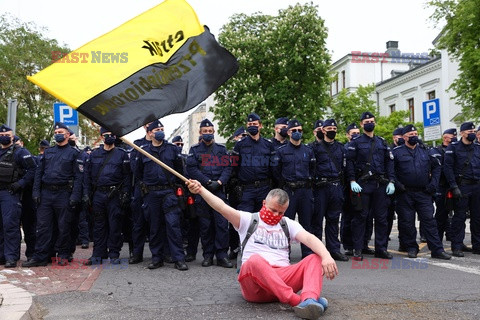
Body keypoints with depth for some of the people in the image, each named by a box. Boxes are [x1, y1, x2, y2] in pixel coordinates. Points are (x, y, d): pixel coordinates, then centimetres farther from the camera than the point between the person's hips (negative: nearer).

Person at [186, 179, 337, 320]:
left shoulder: (288, 224, 18)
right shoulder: (249, 219, 12)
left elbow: (309, 238, -1)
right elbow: (223, 208, -3)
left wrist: (326, 256, -22)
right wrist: (201, 190, -19)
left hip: (283, 278, 3)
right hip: (254, 285, -2)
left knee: (315, 258, -18)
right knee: (255, 260, -35)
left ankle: (309, 301, -46)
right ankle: (297, 301, -42)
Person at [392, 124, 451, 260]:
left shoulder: (425, 150, 10)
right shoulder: (397, 152, 0)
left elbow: (436, 166, 16)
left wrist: (433, 183, 5)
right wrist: (396, 184, -10)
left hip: (424, 193, 2)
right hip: (405, 194, -2)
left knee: (429, 220, 1)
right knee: (407, 222, 4)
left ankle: (437, 249, 5)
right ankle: (411, 248, 18)